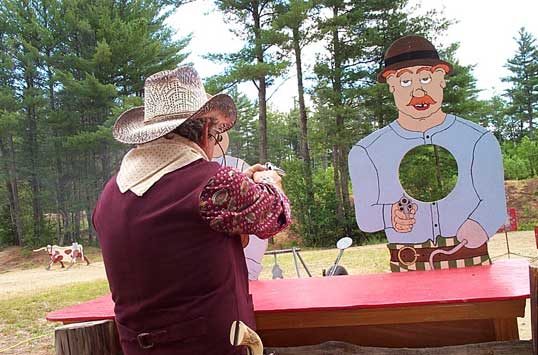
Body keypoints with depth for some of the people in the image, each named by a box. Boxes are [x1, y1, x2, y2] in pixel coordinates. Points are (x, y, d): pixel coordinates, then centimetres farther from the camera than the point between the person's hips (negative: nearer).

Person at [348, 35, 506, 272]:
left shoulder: (479, 141, 4)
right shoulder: (366, 152, 4)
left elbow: (494, 203, 0)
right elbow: (365, 216, 3)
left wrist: (479, 225, -23)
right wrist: (390, 215, -19)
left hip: (471, 264, 0)